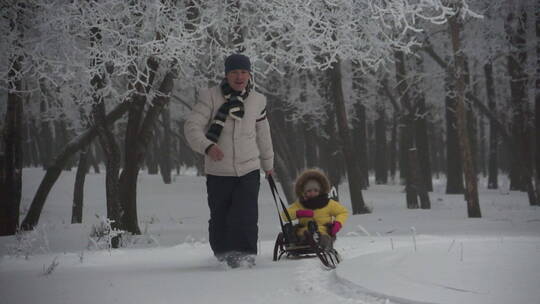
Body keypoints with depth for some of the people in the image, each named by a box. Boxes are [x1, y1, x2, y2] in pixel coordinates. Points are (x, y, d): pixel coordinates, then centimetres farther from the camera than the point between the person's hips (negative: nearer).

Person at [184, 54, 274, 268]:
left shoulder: (257, 100, 7)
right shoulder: (210, 97, -5)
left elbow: (263, 134, 22)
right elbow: (192, 126, -11)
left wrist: (268, 163, 32)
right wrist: (207, 146, -30)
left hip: (248, 170, 1)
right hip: (218, 171, -1)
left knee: (246, 216, -15)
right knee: (219, 217, 8)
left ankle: (245, 254, -13)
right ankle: (222, 253, 28)